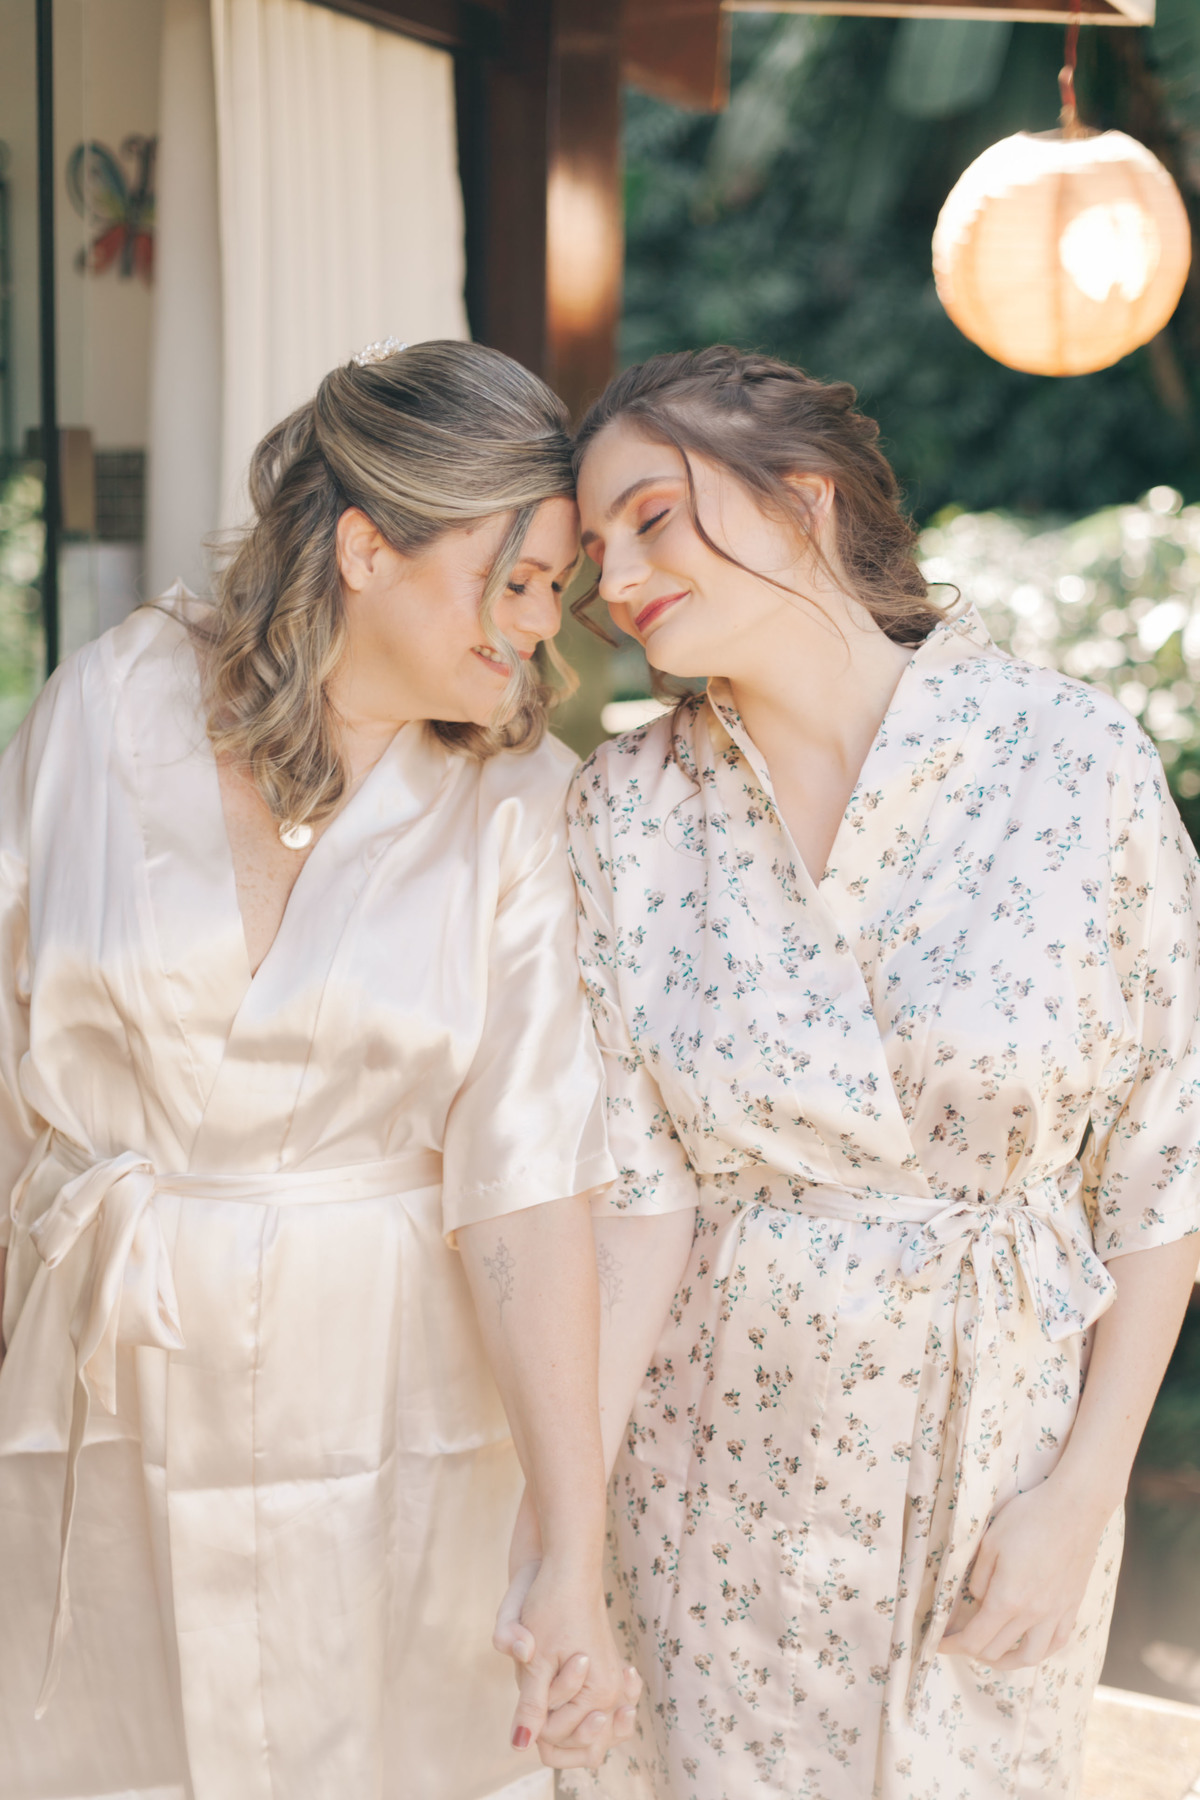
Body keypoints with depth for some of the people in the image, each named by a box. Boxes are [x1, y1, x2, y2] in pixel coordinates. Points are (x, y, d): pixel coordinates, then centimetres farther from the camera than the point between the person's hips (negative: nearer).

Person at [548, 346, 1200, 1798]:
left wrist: (1082, 1491, -8)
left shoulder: (1073, 759, -14)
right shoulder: (625, 807, -7)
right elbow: (641, 1186, -8)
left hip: (993, 1440, -1)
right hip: (716, 1443, 1)